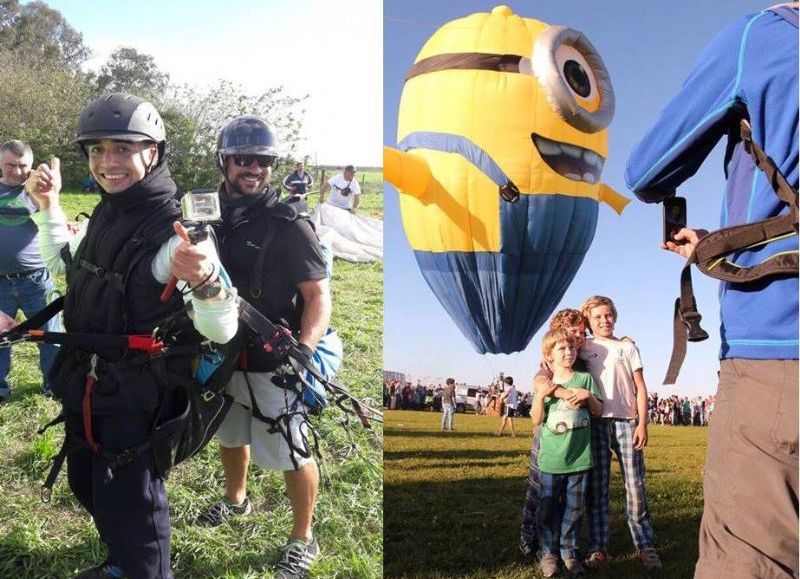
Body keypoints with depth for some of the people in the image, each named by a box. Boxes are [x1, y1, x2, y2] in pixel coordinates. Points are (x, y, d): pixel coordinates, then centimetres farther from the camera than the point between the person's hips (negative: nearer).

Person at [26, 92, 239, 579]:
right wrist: (48, 205, 10)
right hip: (84, 390, 9)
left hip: (136, 401, -9)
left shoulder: (176, 231, -24)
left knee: (130, 509, 7)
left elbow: (221, 331, -31)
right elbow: (65, 264, 22)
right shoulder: (104, 215, 1)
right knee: (88, 487, 27)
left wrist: (206, 280, -51)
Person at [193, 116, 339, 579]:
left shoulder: (288, 226, -16)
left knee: (292, 454, 3)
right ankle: (236, 500, 52)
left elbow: (319, 296, -18)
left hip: (273, 363, -6)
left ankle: (303, 539, 22)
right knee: (230, 436, 26)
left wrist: (303, 351, -32)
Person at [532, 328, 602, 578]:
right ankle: (548, 553, 14)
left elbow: (598, 411, 8)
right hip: (551, 458, 0)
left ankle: (569, 552, 19)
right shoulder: (544, 384, 3)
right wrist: (540, 396, -15)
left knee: (574, 509, 7)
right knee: (548, 508, 3)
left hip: (579, 457, 0)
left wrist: (589, 397, -12)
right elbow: (536, 420, 1)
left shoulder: (585, 379, 3)